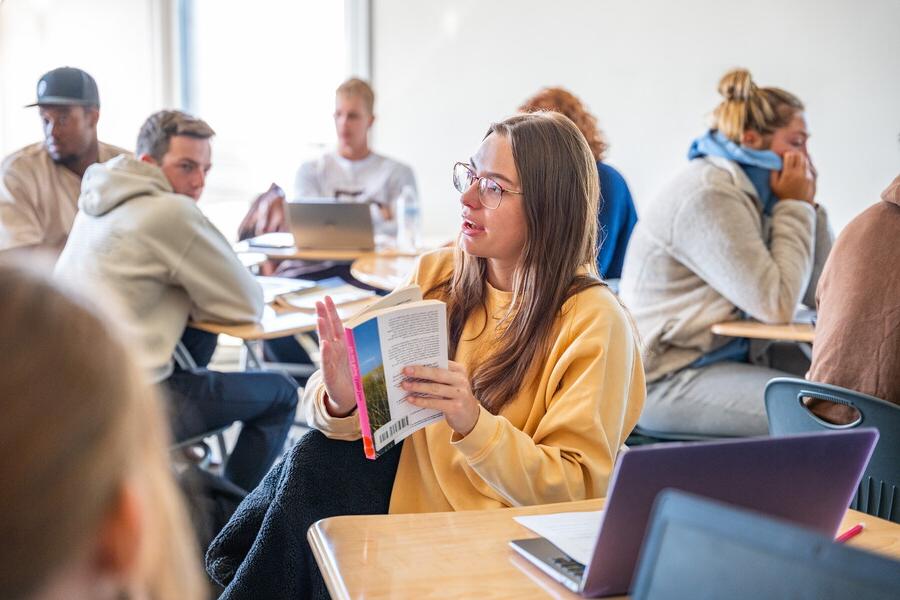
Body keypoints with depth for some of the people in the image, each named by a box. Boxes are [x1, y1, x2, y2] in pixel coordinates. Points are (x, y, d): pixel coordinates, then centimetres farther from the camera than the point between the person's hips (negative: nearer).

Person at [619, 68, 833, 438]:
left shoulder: (752, 191, 10)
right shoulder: (708, 197, -18)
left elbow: (816, 294, 9)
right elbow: (777, 304, -21)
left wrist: (806, 206, 2)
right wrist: (795, 206, -11)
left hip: (730, 353, 10)